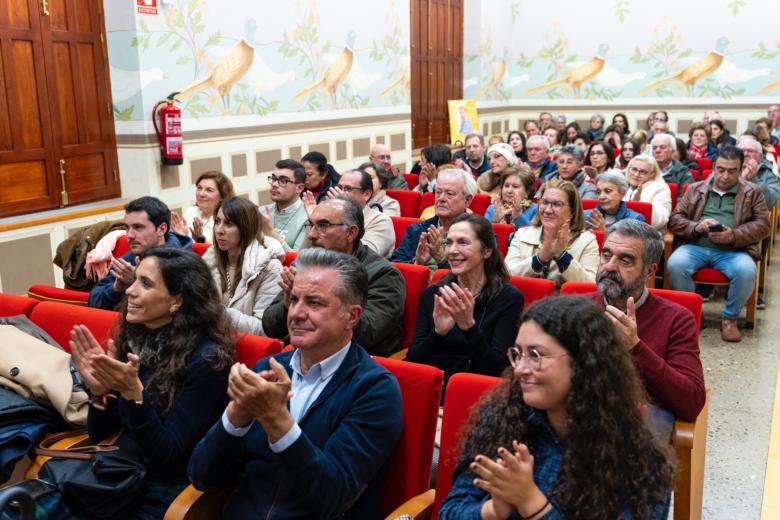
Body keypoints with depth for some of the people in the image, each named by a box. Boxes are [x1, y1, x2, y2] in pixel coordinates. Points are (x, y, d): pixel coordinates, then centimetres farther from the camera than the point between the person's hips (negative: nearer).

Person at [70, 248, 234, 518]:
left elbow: (168, 458, -15)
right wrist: (99, 388, -12)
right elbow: (99, 436, 6)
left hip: (163, 493, -5)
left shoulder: (205, 358, -16)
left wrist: (133, 393, -27)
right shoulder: (133, 339, 1)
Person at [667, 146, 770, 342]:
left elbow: (763, 224, 5)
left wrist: (734, 236, -13)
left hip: (733, 251, 0)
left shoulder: (752, 192, 15)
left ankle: (730, 318, -7)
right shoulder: (695, 189, 17)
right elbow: (675, 219, 10)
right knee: (675, 265, -31)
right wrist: (696, 227, -12)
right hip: (696, 246, 1)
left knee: (747, 272, -33)